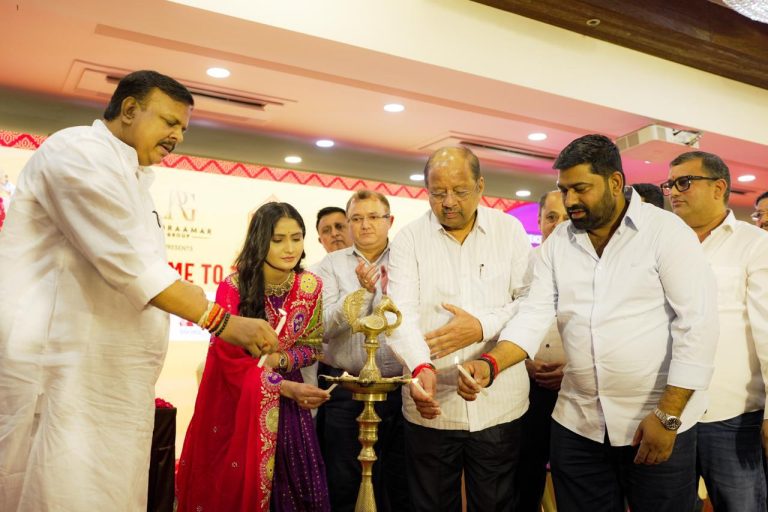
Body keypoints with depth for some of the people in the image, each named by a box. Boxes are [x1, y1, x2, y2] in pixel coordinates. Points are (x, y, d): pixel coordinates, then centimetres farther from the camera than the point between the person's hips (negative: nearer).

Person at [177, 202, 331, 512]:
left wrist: (278, 360, -17)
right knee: (232, 485, 4)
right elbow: (232, 361, -15)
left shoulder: (311, 286, -7)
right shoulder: (233, 288, -17)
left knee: (294, 483, 4)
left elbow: (311, 346, 3)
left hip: (286, 403, 3)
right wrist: (286, 387, -25)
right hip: (236, 398, -2)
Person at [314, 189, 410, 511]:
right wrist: (363, 291, -19)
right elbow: (324, 328, -9)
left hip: (400, 391, 1)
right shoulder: (331, 264, 2)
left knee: (400, 486, 14)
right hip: (346, 391, 0)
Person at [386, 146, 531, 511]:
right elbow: (402, 312, -12)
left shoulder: (509, 230, 3)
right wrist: (420, 367, -29)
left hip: (499, 402, 1)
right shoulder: (409, 239, 0)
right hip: (431, 404, 0)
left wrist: (482, 326, -16)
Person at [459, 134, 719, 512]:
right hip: (577, 423, 4)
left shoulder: (666, 231, -8)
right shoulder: (558, 242, 5)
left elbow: (699, 324, -13)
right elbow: (534, 313, -1)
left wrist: (667, 416, -15)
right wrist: (491, 363, -19)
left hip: (656, 422, -3)